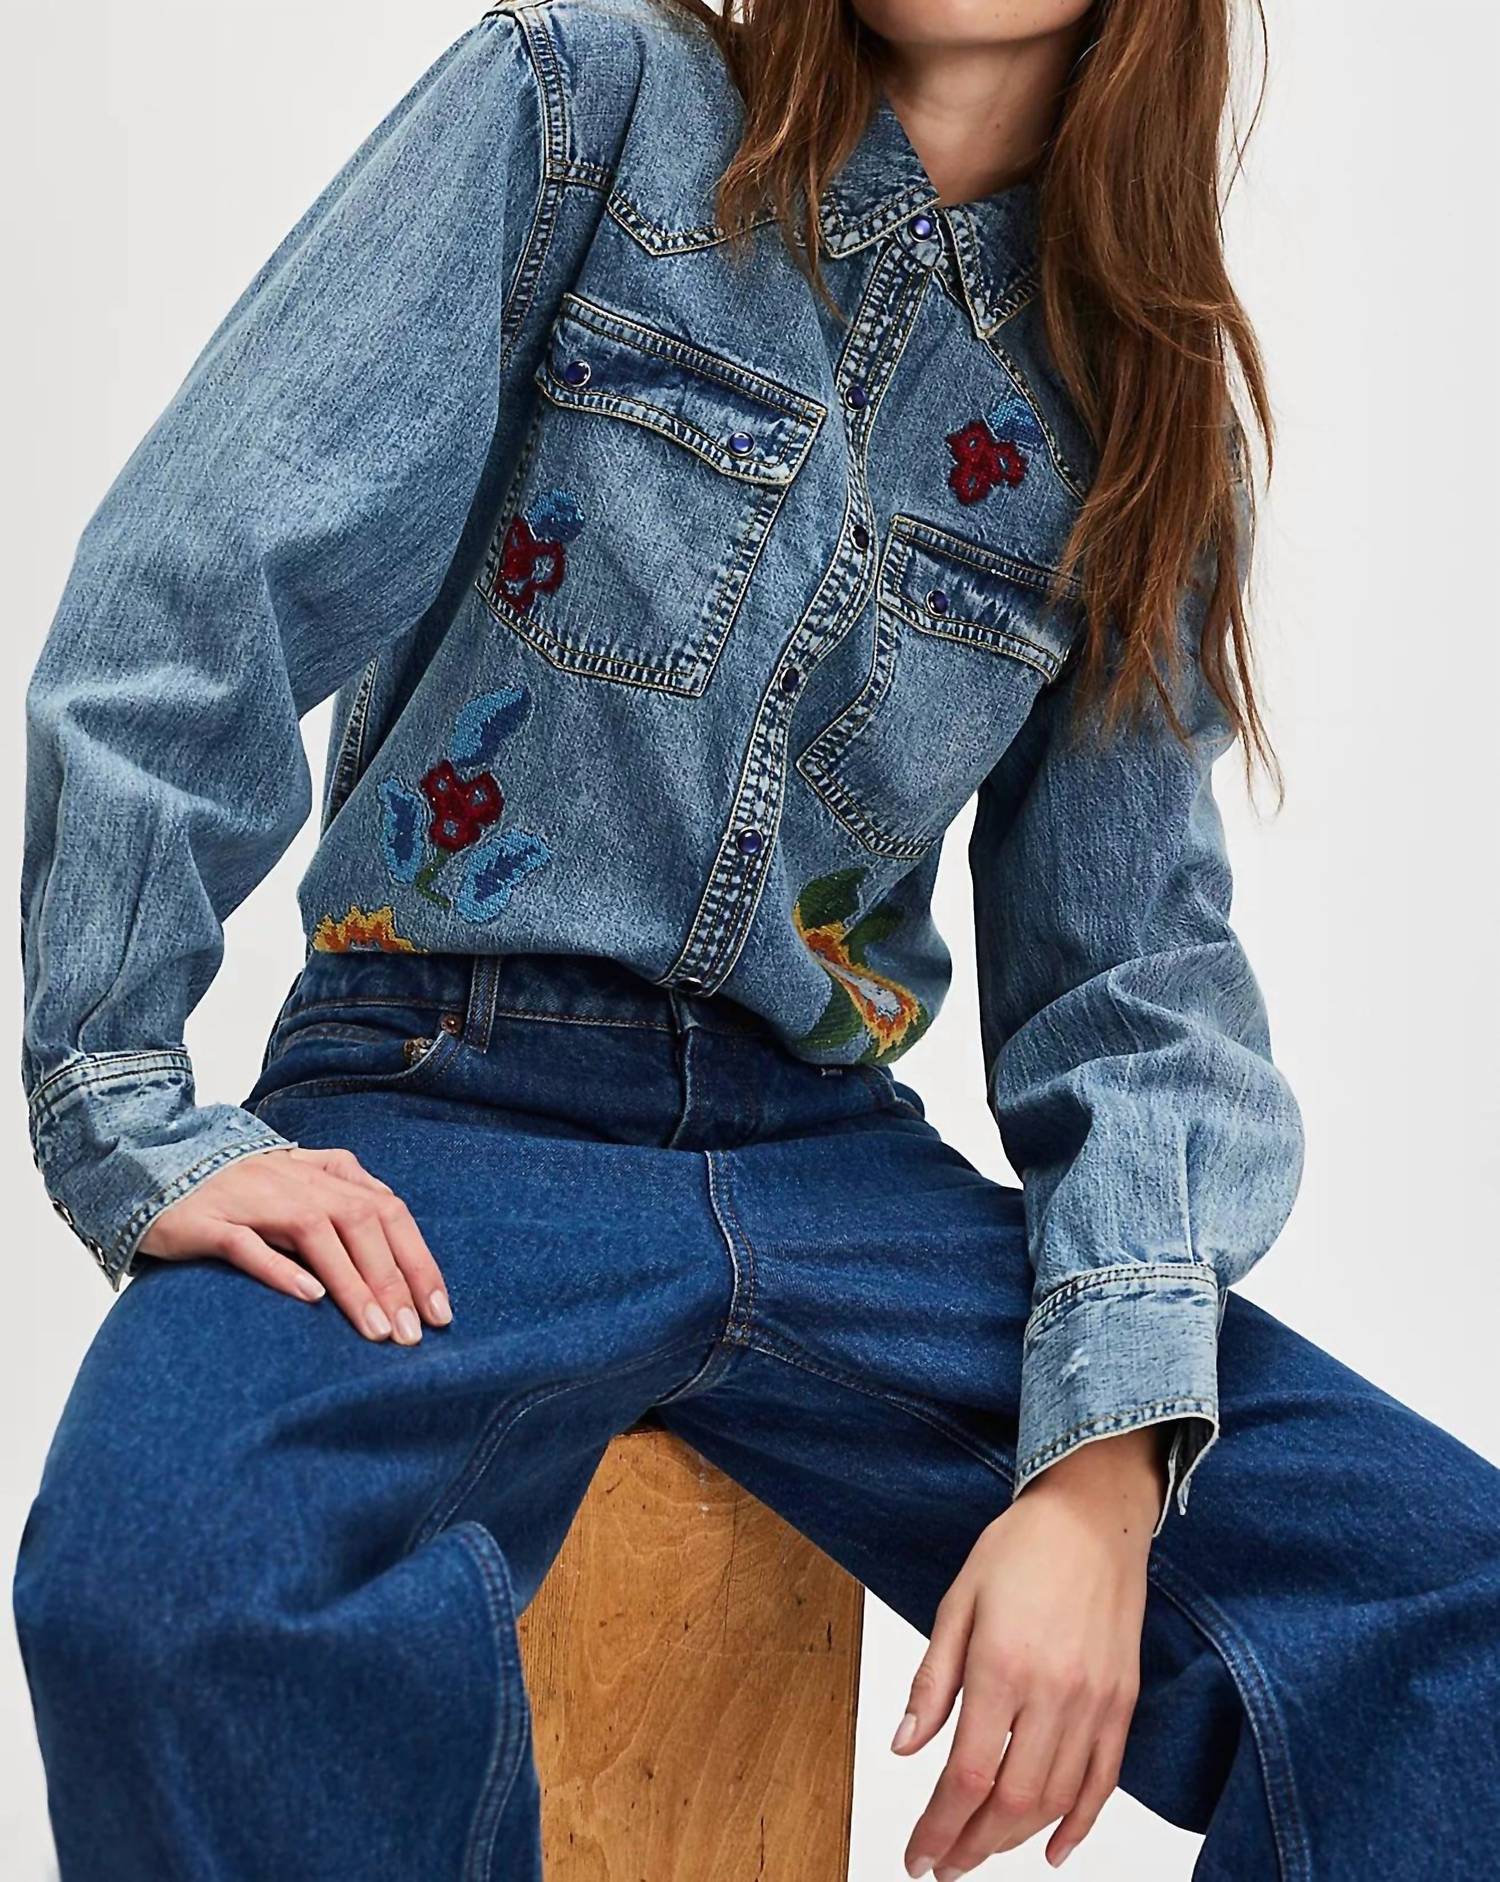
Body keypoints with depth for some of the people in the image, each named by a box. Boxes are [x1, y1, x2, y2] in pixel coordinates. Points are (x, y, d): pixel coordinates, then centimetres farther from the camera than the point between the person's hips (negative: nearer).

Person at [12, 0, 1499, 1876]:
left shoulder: (1147, 411, 11)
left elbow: (1131, 965, 7)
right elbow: (199, 581, -7)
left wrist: (1105, 1462, -8)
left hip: (830, 1156, 3)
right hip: (443, 1110, -2)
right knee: (174, 1585, -35)